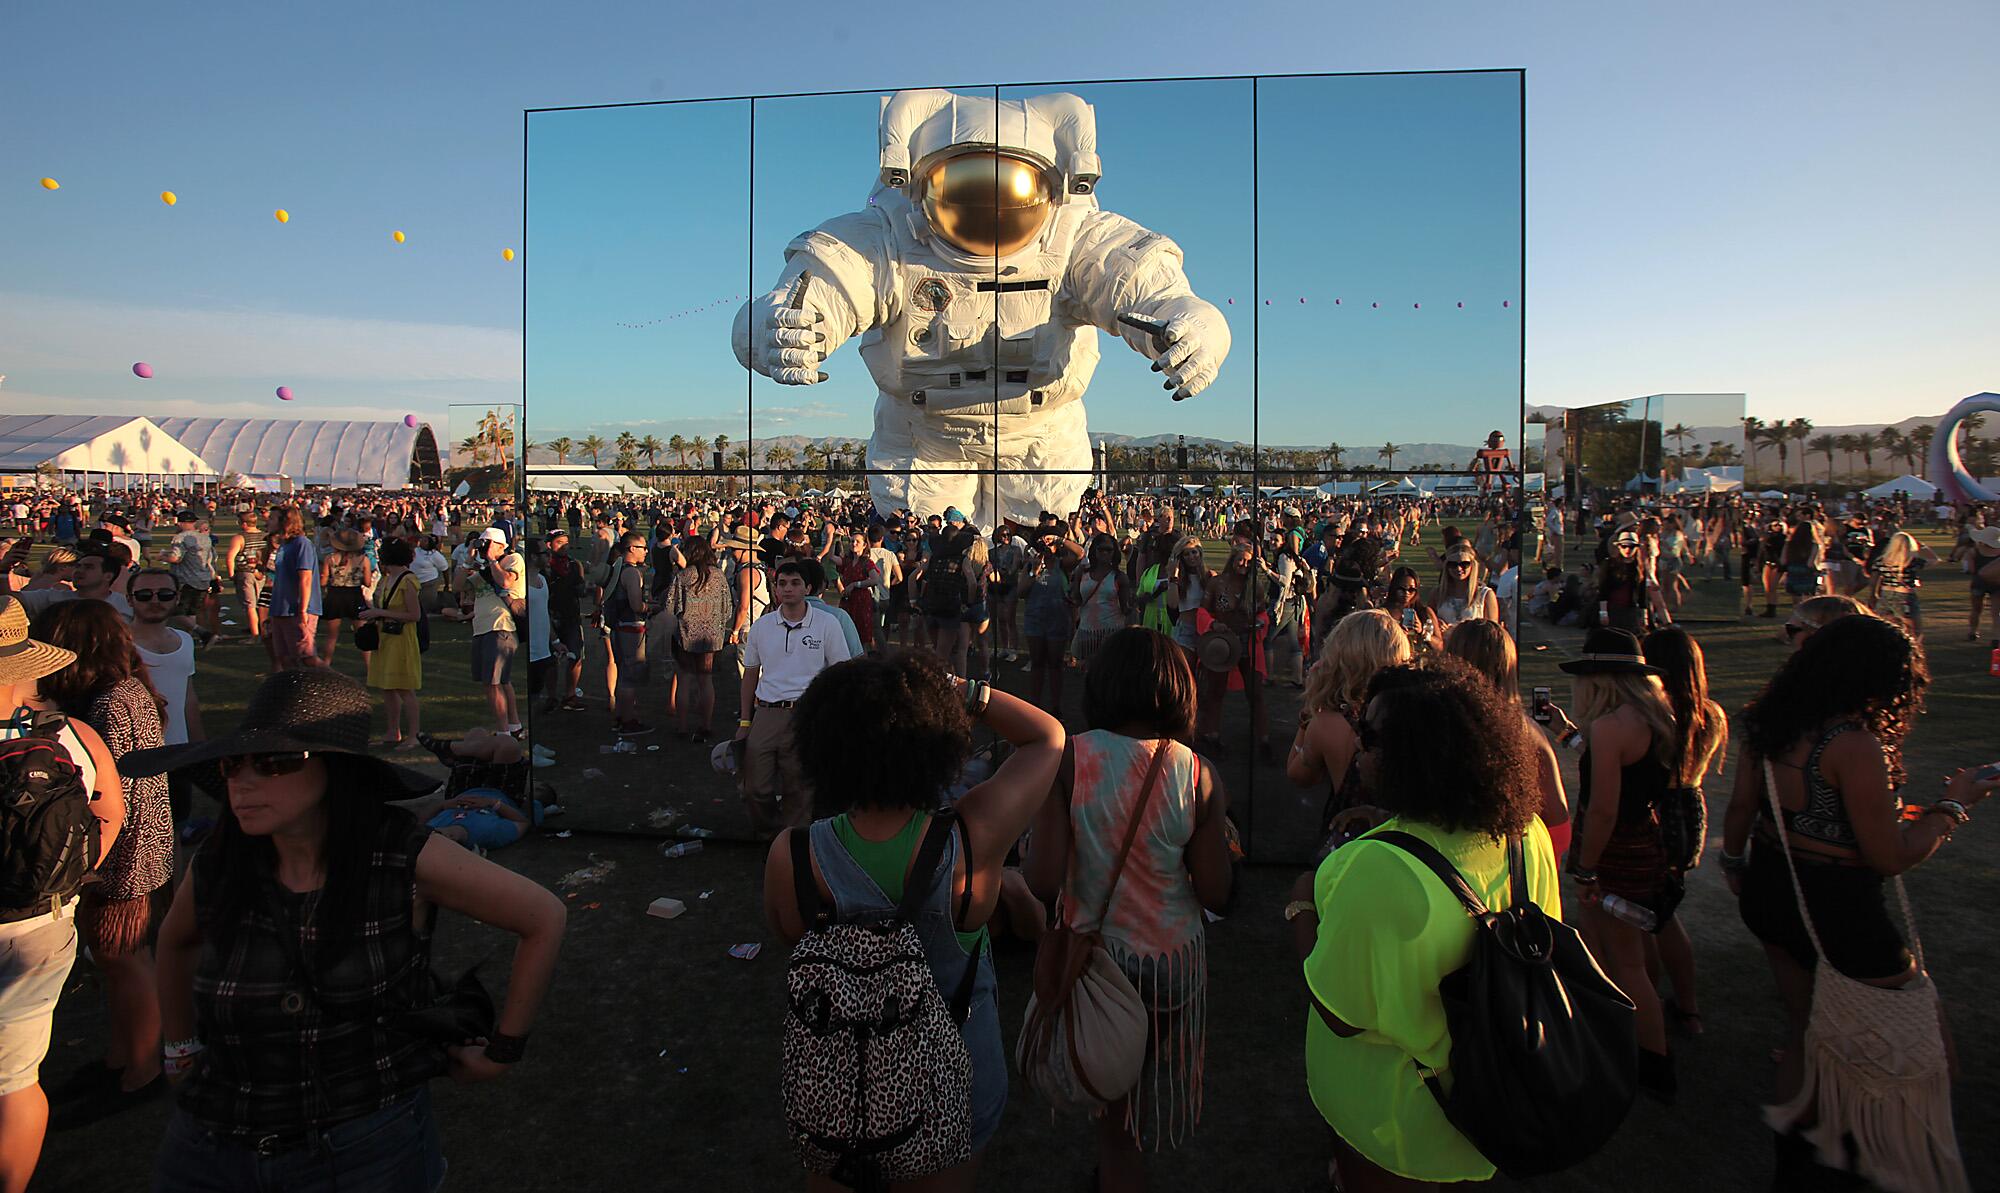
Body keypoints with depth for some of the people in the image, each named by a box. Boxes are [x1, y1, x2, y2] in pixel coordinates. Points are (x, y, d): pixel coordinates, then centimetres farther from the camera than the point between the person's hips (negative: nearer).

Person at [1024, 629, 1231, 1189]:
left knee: (1112, 1109, 22)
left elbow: (1043, 882, -20)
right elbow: (1215, 895, -9)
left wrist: (1025, 848, 2)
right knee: (1152, 1092, 28)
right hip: (1174, 957, 1)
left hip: (1096, 951, -1)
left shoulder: (1069, 758, -18)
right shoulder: (1197, 775, -14)